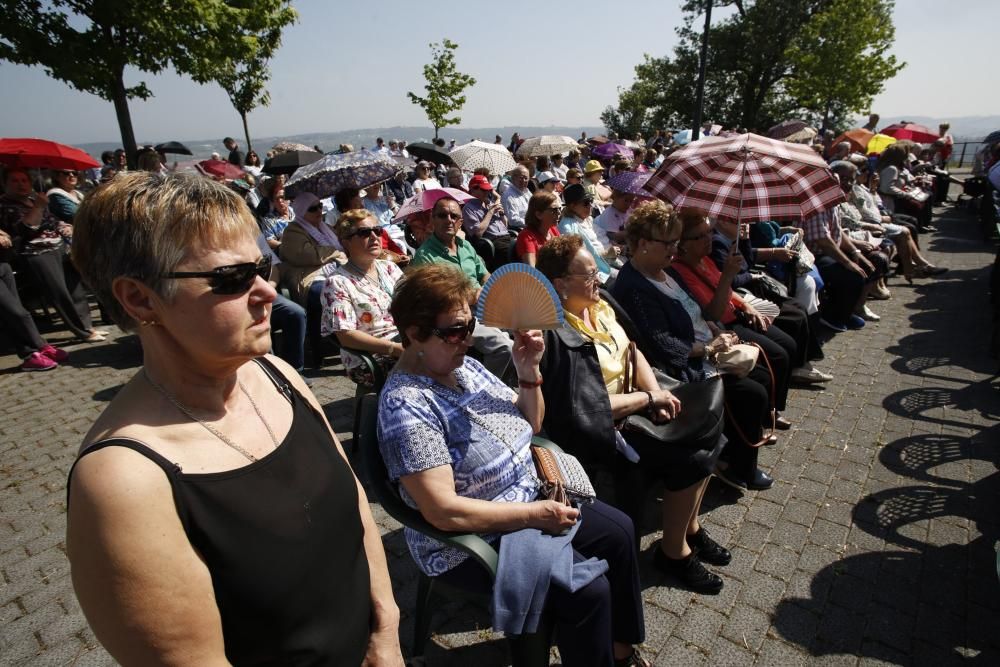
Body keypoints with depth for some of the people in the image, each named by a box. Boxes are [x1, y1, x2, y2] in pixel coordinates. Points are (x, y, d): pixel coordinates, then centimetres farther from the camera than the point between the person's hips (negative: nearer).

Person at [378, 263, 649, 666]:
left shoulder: (466, 366, -2)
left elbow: (529, 425, 8)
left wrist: (528, 371, -10)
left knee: (618, 530, 10)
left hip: (528, 499, 9)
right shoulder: (407, 406, -27)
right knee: (588, 590, -18)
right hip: (472, 542, -9)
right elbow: (443, 511, -30)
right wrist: (535, 514, -24)